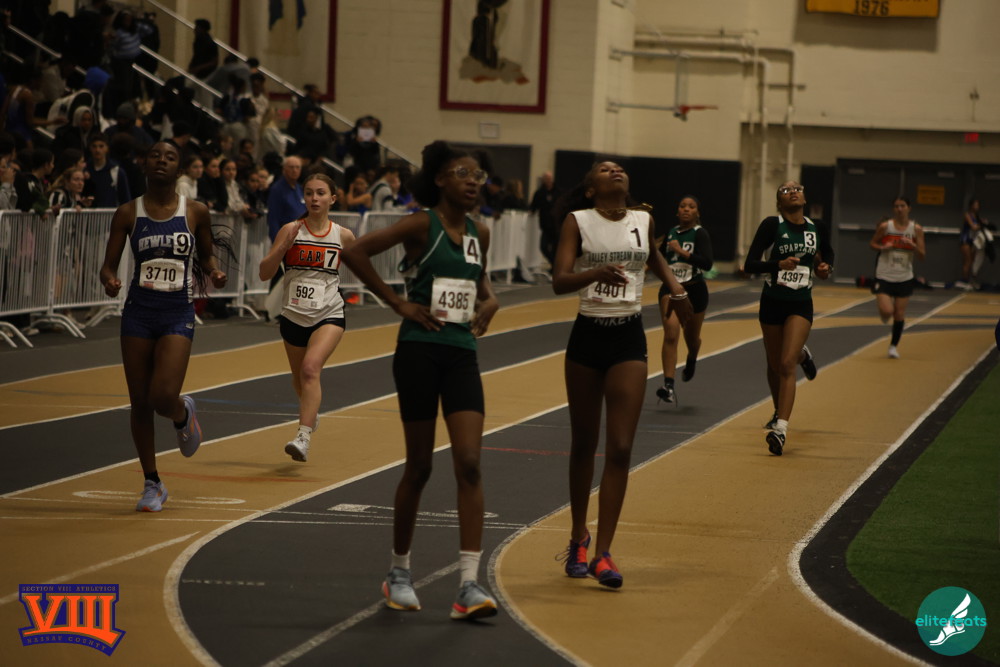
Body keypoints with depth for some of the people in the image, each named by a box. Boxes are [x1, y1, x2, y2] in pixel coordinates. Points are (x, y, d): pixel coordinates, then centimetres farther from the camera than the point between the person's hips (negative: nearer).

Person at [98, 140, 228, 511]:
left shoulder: (195, 212, 0)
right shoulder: (128, 213, 1)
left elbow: (206, 255, 14)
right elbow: (109, 265, 2)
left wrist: (213, 273, -7)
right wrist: (109, 281, -20)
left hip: (178, 314, -1)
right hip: (138, 313, 1)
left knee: (163, 398, -18)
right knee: (140, 403, 3)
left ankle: (183, 413, 21)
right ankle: (152, 484, 19)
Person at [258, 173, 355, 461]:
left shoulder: (343, 236, -2)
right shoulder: (291, 230, -4)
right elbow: (264, 274, -9)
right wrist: (283, 246, -21)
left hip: (328, 315, -3)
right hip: (293, 316, 3)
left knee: (311, 367, -26)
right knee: (299, 378, 19)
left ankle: (303, 437, -33)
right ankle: (311, 414, 53)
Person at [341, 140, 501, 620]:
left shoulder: (479, 233, 10)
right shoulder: (422, 225, -7)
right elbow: (355, 252, -16)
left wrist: (489, 300, 9)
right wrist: (397, 303, -13)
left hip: (462, 355, 5)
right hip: (420, 351, -5)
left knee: (469, 463, -8)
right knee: (419, 467, 4)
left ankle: (469, 586, -12)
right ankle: (399, 573, 22)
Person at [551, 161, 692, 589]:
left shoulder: (643, 221, 5)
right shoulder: (577, 221, -5)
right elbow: (559, 281, -17)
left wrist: (674, 286, 13)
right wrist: (597, 273, -34)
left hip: (629, 341, 2)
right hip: (587, 336, -1)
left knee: (620, 448, -8)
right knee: (583, 444, 11)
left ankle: (603, 553, -7)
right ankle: (579, 535, 30)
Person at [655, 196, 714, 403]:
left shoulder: (700, 234, -10)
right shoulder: (671, 233, 5)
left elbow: (707, 263, -23)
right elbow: (660, 258, 23)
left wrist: (681, 251, -27)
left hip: (694, 290, -2)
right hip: (670, 288, 2)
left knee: (691, 336, 19)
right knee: (671, 335, -17)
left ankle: (691, 361, 56)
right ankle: (668, 386, -22)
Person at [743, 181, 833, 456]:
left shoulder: (817, 228, 0)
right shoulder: (772, 225, -9)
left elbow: (828, 253, 21)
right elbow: (750, 264, -14)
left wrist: (826, 268, -1)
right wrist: (778, 264, -30)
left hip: (801, 304, 0)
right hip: (772, 302, 0)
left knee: (786, 365, -16)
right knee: (774, 365, 14)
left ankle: (780, 428, -20)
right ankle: (779, 413, 42)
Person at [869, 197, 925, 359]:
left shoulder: (916, 229, -2)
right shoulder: (885, 227, -5)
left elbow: (922, 256, -1)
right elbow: (872, 244, 8)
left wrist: (913, 245, -21)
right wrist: (883, 247, -13)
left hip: (904, 278, 1)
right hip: (884, 276, -1)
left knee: (899, 314, 5)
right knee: (887, 311, -16)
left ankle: (893, 346, 24)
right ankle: (882, 309, 23)